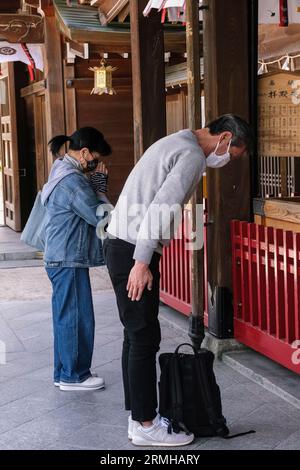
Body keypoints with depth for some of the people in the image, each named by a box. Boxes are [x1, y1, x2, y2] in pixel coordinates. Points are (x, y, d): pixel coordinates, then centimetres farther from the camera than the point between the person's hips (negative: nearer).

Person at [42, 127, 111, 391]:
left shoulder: (61, 171, 14)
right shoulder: (72, 180, -19)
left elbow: (84, 210, 13)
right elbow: (99, 216, -16)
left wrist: (94, 184, 0)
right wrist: (99, 184, -7)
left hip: (60, 258, 10)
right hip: (69, 260, -10)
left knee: (66, 317, 15)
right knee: (77, 317, -1)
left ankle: (64, 372, 23)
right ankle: (74, 375, 8)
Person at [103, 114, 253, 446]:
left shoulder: (176, 143, 20)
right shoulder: (192, 156, -12)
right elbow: (160, 207, -22)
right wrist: (142, 262, -24)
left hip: (121, 244, 10)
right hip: (133, 251, -10)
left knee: (136, 336, 13)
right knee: (145, 338, -4)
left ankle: (139, 418, 21)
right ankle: (145, 426, 3)